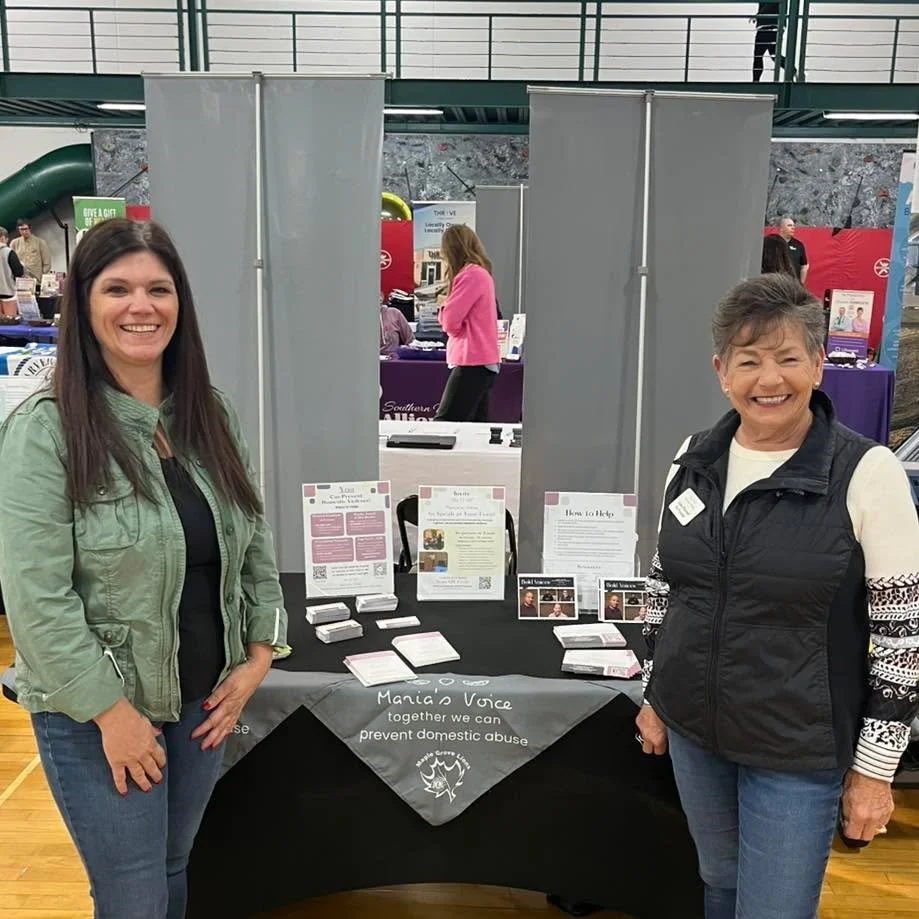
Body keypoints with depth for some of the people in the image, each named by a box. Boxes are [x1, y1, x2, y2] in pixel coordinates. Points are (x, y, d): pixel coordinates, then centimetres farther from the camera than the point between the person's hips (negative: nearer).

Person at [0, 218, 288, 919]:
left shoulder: (212, 416, 1)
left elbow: (254, 543, 8)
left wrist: (259, 653, 1)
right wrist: (111, 711, -17)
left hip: (206, 699, 5)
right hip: (97, 712, -5)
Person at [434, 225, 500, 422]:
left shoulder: (471, 274, -13)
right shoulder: (482, 273, 17)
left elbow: (449, 322, -15)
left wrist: (443, 306, 3)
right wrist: (450, 305, 3)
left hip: (472, 363, -10)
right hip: (482, 361, 10)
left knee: (444, 425, -12)